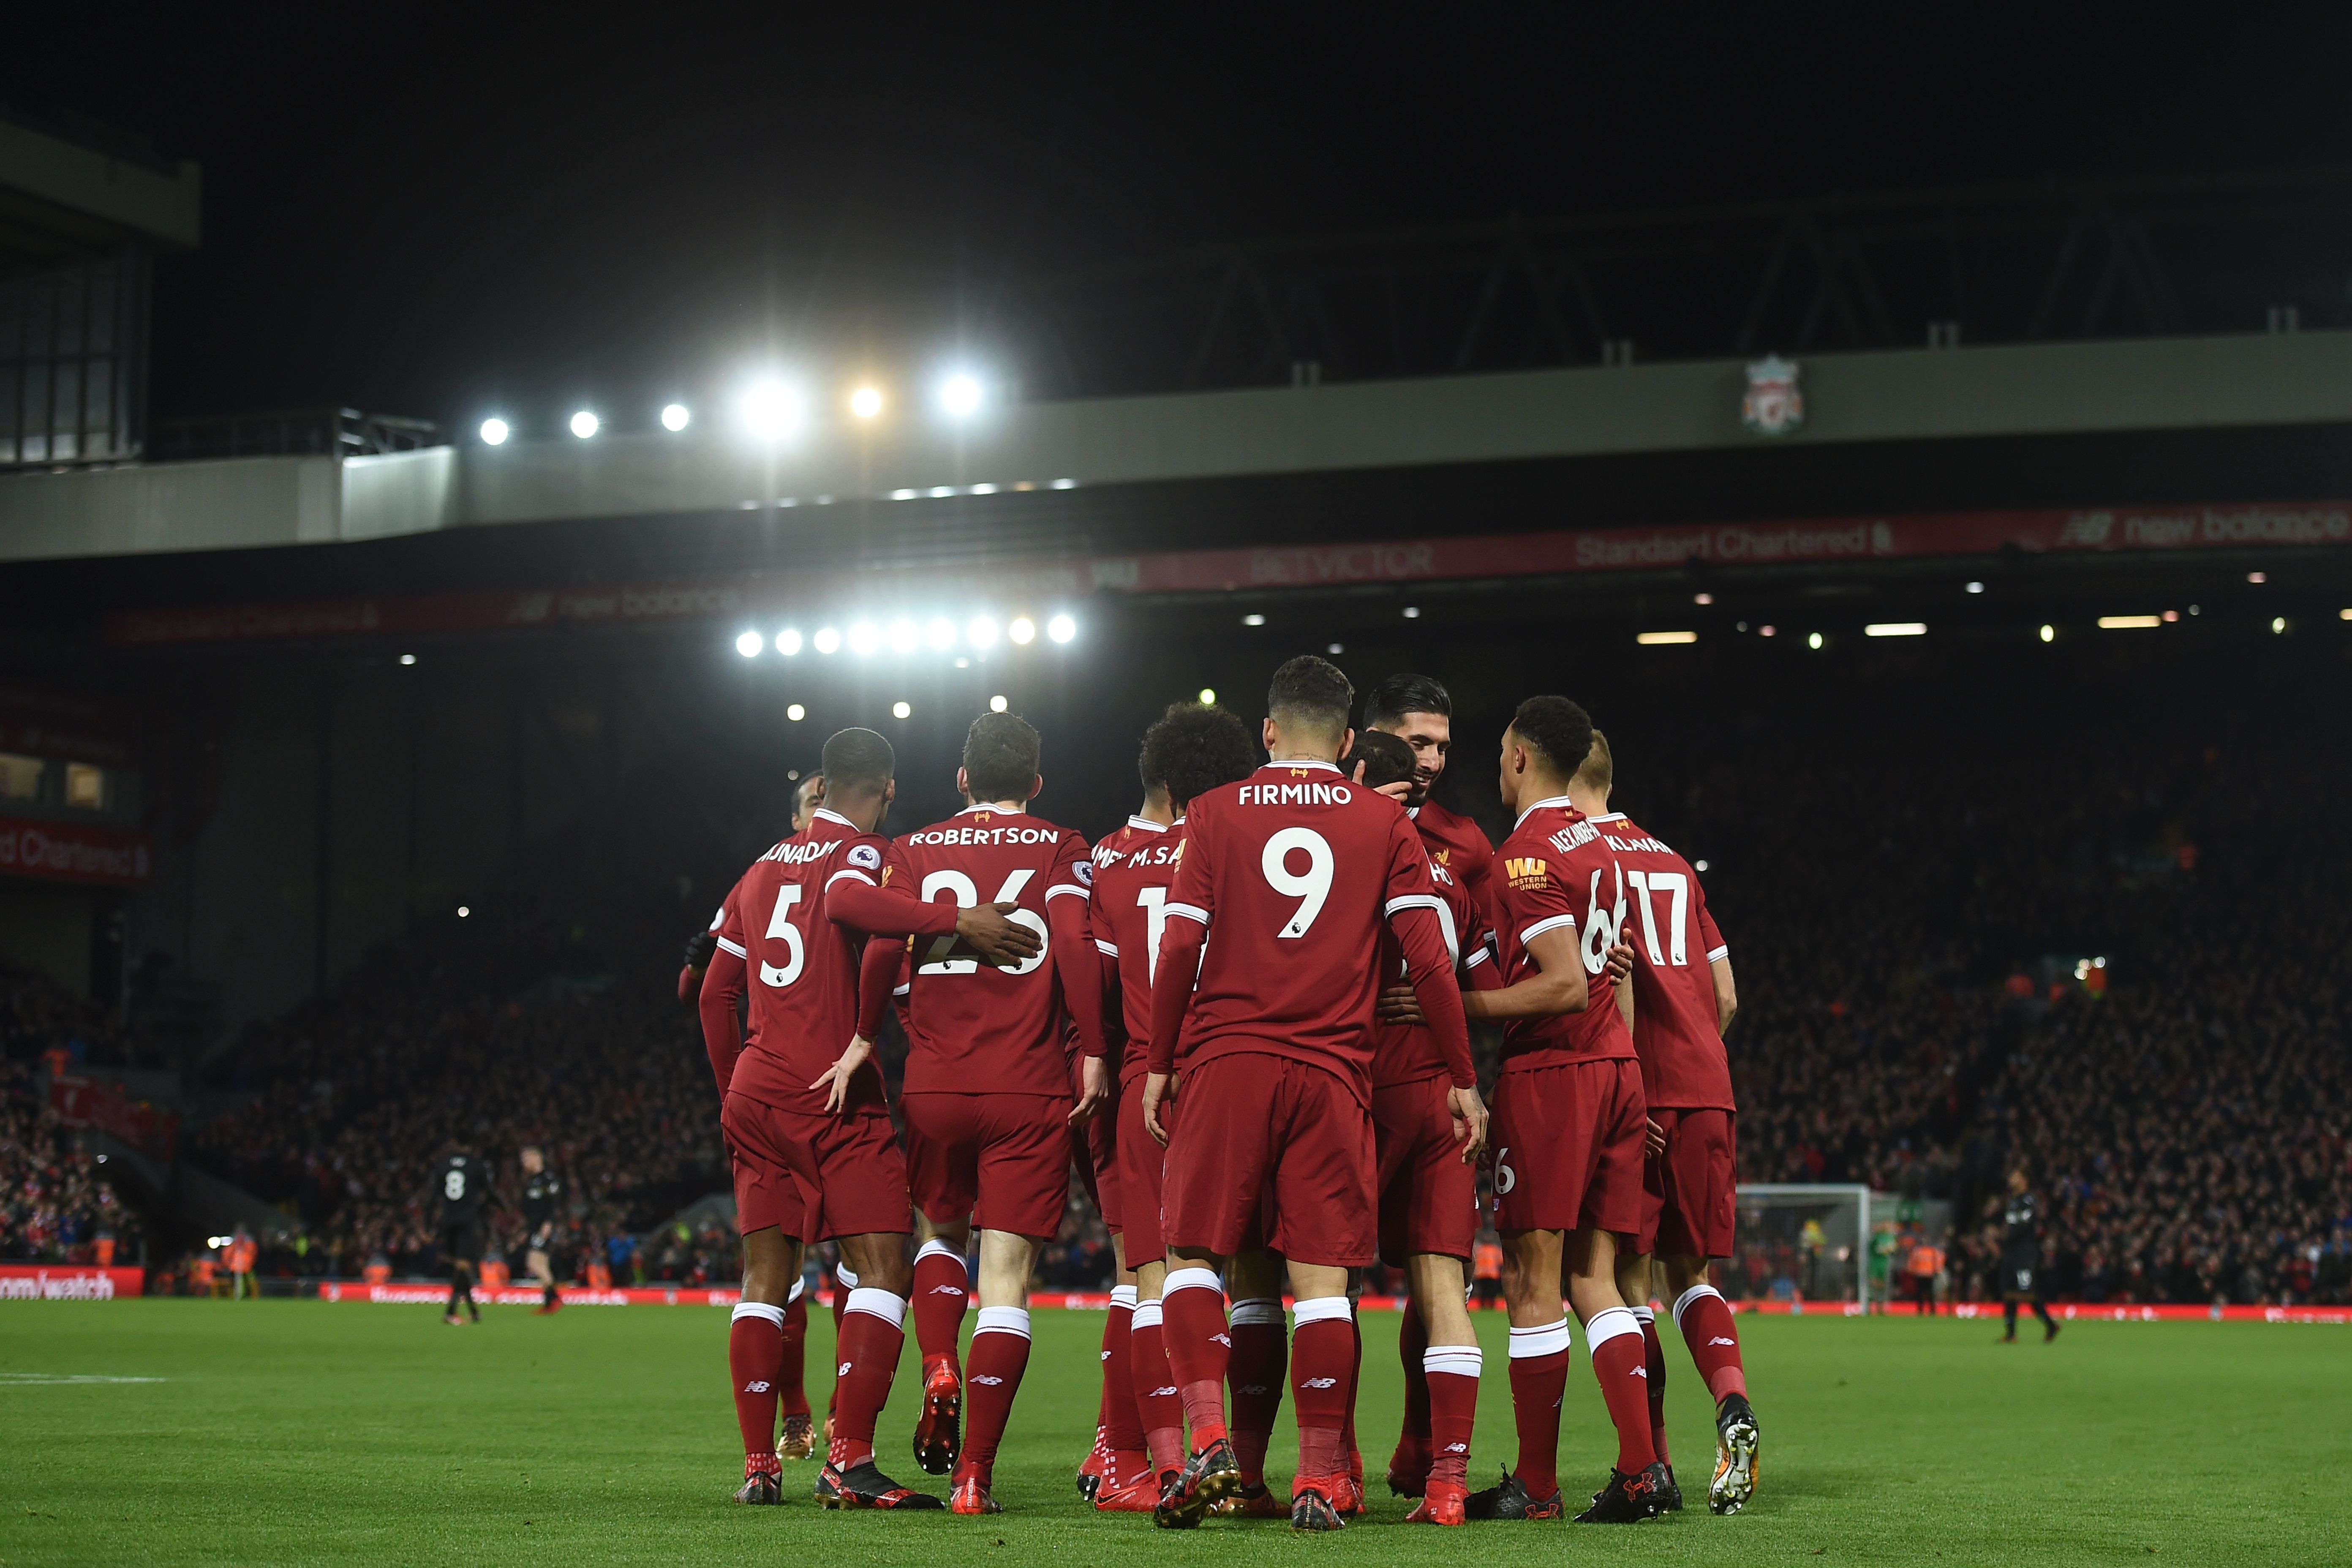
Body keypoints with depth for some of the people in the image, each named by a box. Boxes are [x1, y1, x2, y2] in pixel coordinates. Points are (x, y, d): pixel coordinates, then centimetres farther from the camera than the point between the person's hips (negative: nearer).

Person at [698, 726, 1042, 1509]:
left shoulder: (764, 868, 19)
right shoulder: (865, 852, -3)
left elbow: (715, 994, 21)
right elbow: (849, 900, -29)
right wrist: (956, 919, -32)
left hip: (755, 1092, 7)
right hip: (836, 1097, -7)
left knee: (765, 1279, 10)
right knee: (882, 1269, -6)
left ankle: (758, 1465, 7)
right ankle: (847, 1460, -16)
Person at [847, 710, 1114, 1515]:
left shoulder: (915, 851, 9)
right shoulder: (1060, 849, 4)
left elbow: (883, 944, -5)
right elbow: (1076, 945, -10)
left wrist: (864, 1038, 3)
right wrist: (1093, 1052, -7)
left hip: (933, 1087, 2)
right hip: (1030, 1089, -2)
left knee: (939, 1232, 26)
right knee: (1006, 1273, -1)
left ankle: (939, 1371, -1)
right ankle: (974, 1474, -6)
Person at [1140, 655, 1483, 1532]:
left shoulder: (1214, 815, 6)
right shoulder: (1383, 824, 7)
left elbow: (1180, 949, 1)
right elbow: (1429, 959, 3)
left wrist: (1158, 1065, 9)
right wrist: (1462, 1080, 10)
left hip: (1226, 1062, -1)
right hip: (1332, 1072, 1)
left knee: (1193, 1253, 8)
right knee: (1322, 1275, 2)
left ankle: (1208, 1437, -9)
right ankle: (1321, 1479, 0)